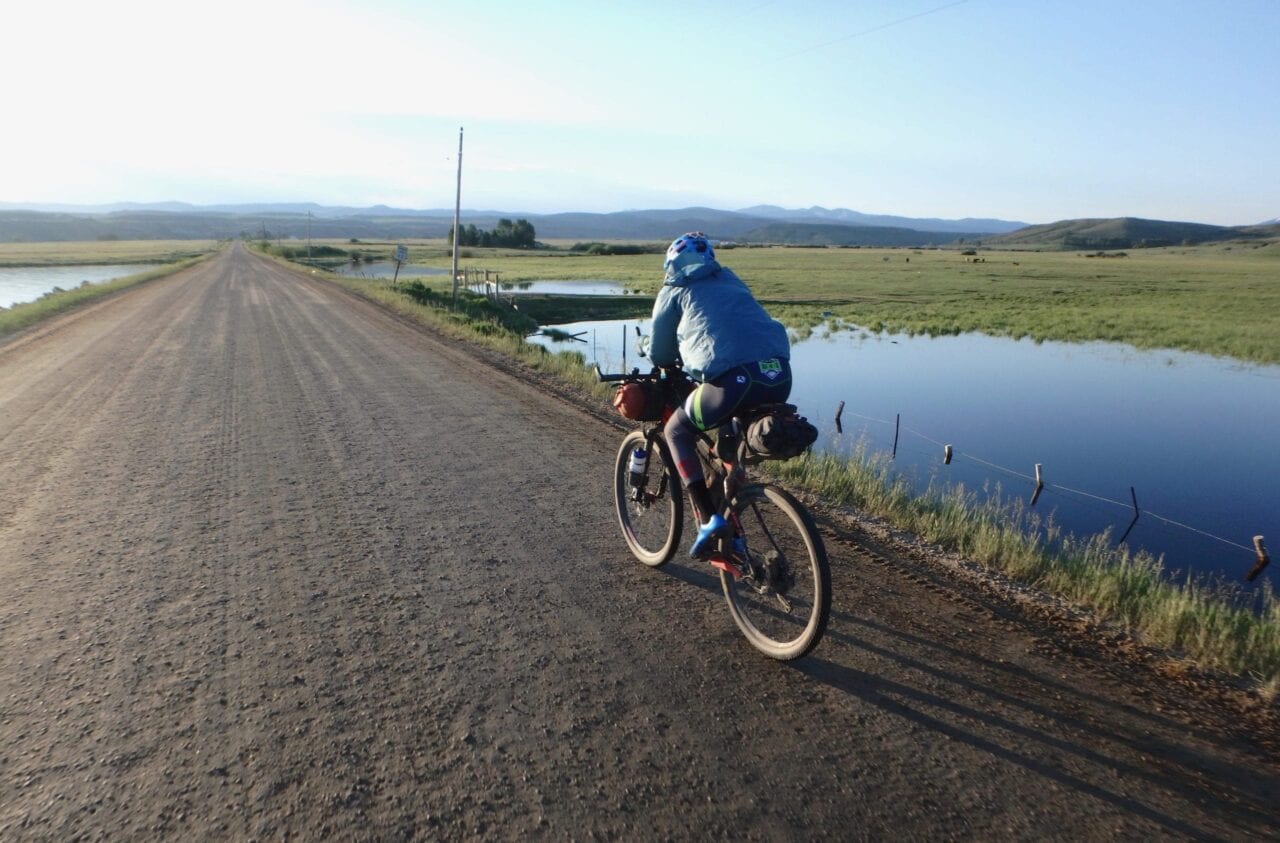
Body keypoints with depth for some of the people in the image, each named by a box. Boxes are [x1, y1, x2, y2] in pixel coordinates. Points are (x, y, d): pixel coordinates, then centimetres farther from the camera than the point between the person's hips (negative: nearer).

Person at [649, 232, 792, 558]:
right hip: (780, 376, 6)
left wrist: (672, 361, 43)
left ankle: (708, 519, 5)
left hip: (734, 379, -5)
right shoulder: (730, 281, 30)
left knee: (677, 431, 19)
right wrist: (687, 357, 52)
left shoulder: (674, 290, 16)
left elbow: (659, 354, 20)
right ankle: (732, 525, 31)